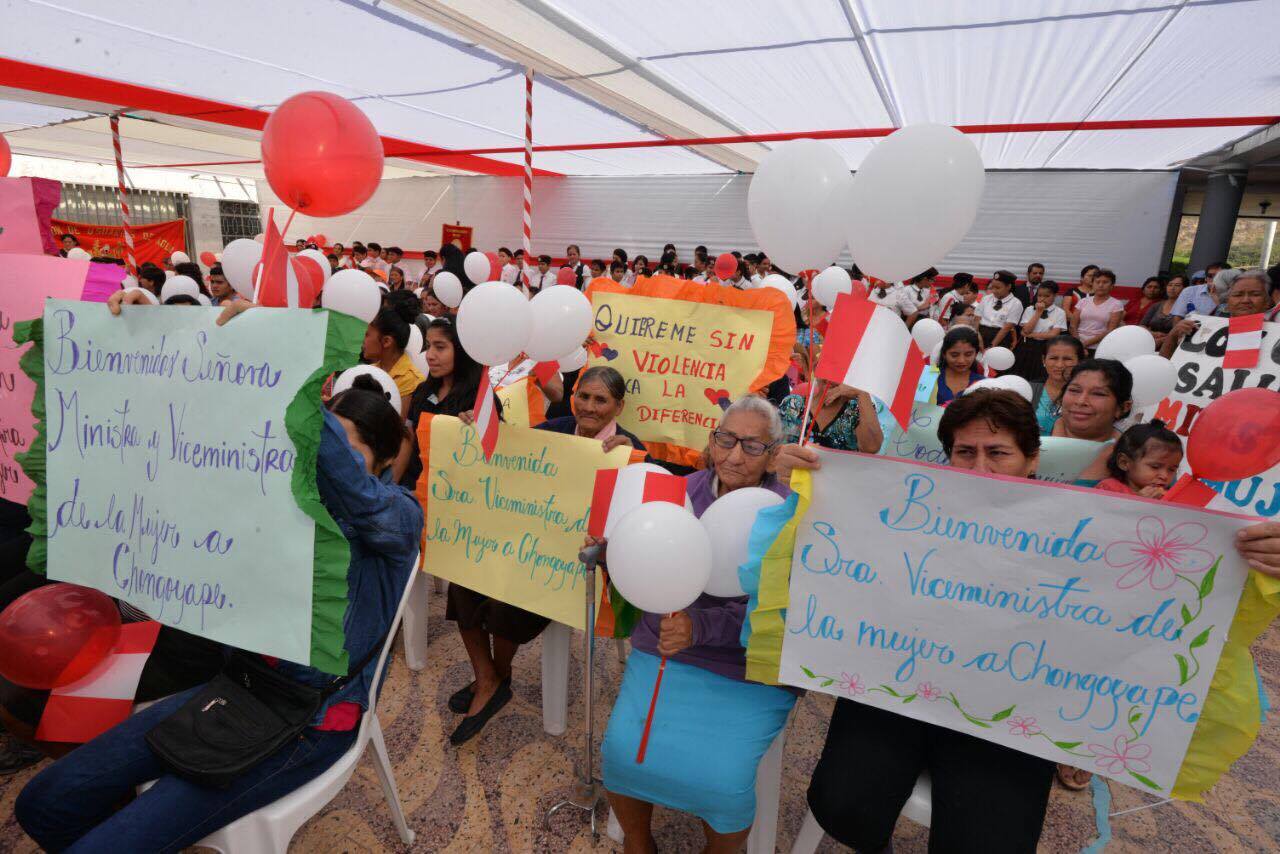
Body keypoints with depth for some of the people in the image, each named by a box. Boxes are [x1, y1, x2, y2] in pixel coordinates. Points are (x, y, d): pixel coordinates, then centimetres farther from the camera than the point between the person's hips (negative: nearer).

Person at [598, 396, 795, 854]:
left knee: (723, 784, -17)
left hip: (749, 671, -3)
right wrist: (609, 549, -13)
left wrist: (700, 626, -30)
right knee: (621, 752, -12)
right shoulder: (679, 491, 2)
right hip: (662, 652, 3)